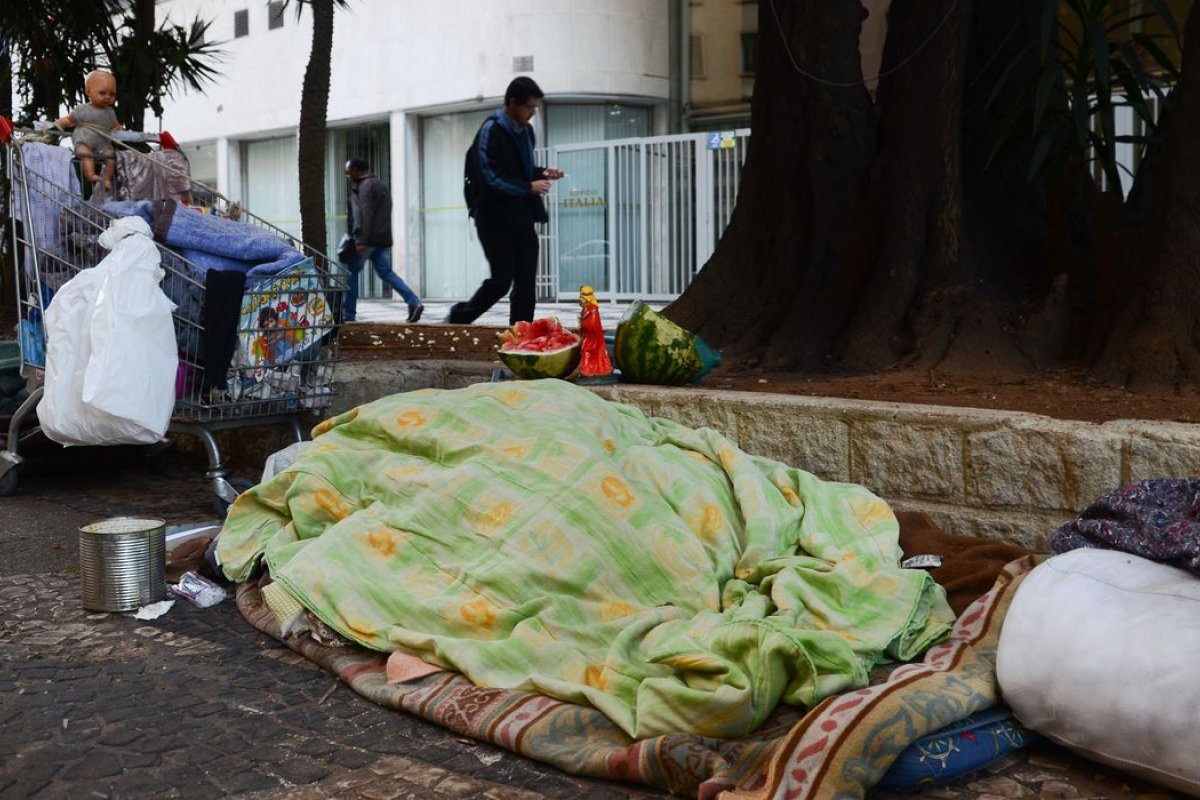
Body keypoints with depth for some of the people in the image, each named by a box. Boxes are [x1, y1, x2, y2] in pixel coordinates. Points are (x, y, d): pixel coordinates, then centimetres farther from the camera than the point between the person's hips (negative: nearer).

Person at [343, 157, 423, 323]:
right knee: (386, 273, 5)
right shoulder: (379, 184, 23)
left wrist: (361, 240, -23)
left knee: (351, 272, 2)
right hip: (383, 239, 9)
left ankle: (348, 313, 3)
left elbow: (366, 214, -18)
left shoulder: (365, 186, -8)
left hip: (369, 238, -9)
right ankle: (414, 302, -10)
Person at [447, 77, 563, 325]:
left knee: (526, 282, 2)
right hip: (496, 219, -7)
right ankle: (460, 317, 16)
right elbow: (491, 178, -16)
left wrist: (542, 173, 5)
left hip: (523, 218, 7)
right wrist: (529, 187, -17)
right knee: (502, 279, -5)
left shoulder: (526, 130, 12)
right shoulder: (491, 130, -10)